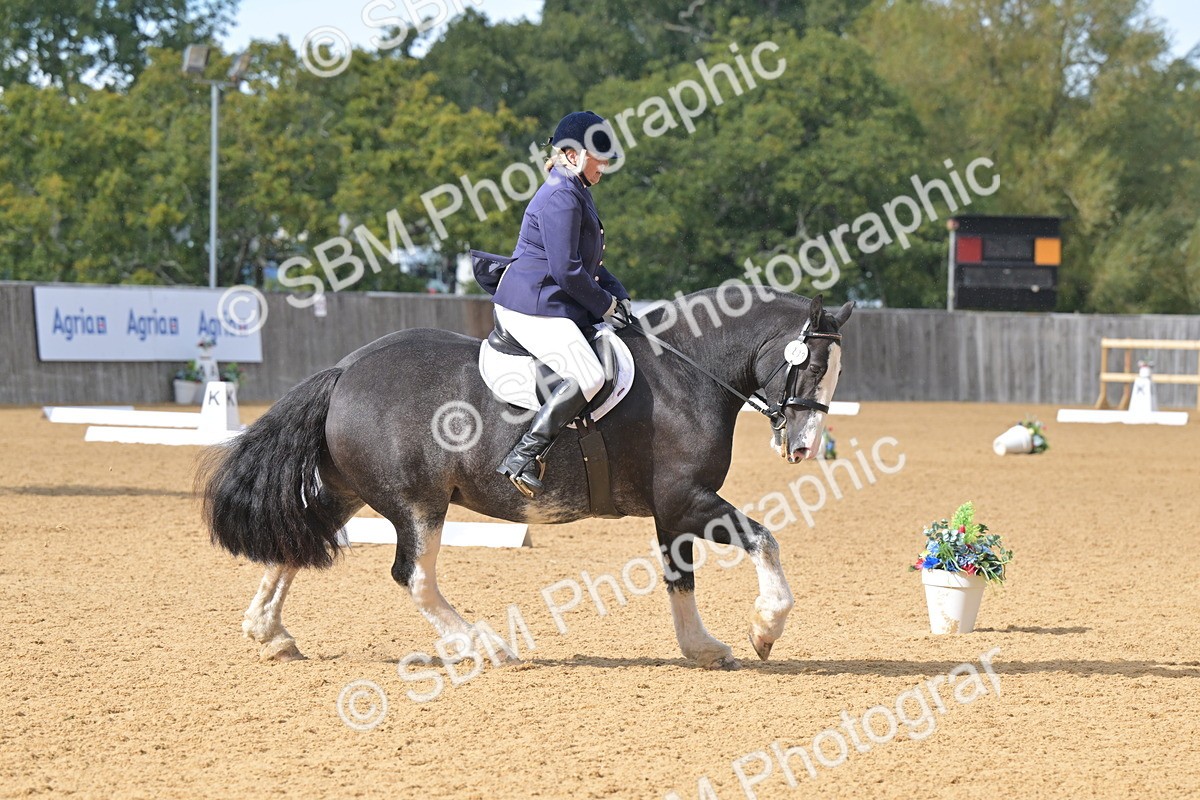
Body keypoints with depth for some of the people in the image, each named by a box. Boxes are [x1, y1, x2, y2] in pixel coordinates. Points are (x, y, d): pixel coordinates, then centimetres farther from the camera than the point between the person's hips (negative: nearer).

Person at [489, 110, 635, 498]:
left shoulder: (575, 194, 20)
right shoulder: (561, 197, -15)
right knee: (588, 376, -24)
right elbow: (567, 270, -21)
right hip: (533, 307, -11)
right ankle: (523, 458, -24)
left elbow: (589, 262, 26)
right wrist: (605, 306, -9)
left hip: (554, 305, 11)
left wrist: (618, 295, 10)